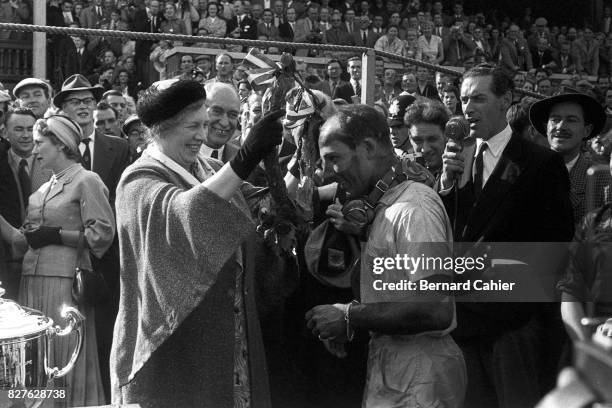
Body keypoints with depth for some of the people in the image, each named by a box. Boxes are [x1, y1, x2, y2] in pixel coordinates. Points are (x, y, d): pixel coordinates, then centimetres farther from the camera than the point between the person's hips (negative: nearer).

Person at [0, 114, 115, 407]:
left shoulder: (86, 181, -3)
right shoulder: (44, 188, 18)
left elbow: (101, 234, -11)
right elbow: (24, 243, 15)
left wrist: (56, 235, -11)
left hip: (66, 279, -7)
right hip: (33, 281, 7)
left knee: (66, 359, -4)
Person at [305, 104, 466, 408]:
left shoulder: (415, 209, -17)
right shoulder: (386, 207, 12)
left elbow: (437, 310, -25)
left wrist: (350, 317, -19)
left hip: (418, 379, -9)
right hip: (389, 370, 9)